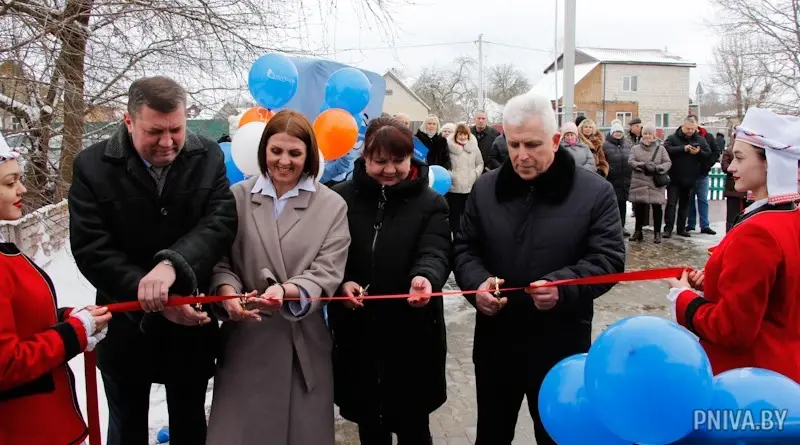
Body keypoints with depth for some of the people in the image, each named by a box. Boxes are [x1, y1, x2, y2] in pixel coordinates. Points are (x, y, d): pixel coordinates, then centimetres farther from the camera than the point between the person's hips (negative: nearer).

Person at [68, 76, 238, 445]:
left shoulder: (208, 157, -6)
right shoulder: (93, 166, -11)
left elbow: (222, 220, -18)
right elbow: (91, 250, -16)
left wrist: (173, 263, -36)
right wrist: (157, 300, -26)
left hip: (191, 325, 1)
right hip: (126, 329, 0)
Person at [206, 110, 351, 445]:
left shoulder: (332, 205, 0)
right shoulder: (237, 197, 2)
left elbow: (327, 274, -6)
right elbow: (219, 260, 3)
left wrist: (287, 292, -24)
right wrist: (227, 291, -19)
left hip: (303, 344, 0)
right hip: (244, 341, 0)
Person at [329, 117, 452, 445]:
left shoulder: (430, 203, -3)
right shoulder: (342, 198, 2)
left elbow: (435, 252, -16)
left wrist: (425, 278, -39)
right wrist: (341, 282, -17)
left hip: (412, 335, -2)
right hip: (356, 334, 2)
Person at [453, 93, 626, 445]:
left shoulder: (595, 191, -7)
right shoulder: (485, 188, 2)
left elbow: (609, 258, -9)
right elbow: (464, 248, 6)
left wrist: (563, 286, -27)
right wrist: (477, 283, -15)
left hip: (561, 346, -2)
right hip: (495, 341, 3)